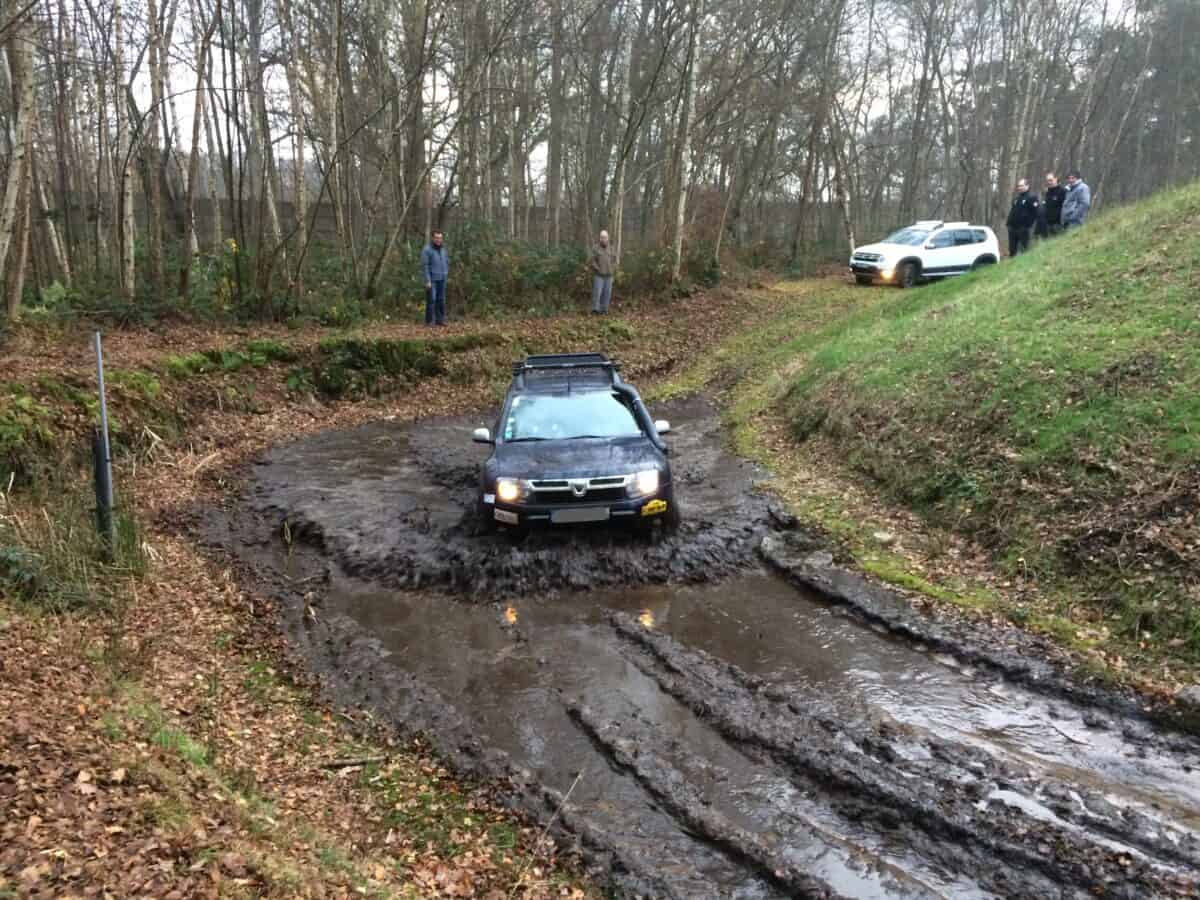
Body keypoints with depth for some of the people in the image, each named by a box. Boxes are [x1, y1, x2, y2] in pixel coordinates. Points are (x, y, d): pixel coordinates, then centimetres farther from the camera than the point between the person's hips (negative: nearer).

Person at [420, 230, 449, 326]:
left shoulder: (443, 250, 12)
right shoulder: (427, 250, -9)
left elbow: (447, 263, 21)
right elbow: (424, 266, -12)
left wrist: (445, 274, 12)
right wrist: (427, 281, -17)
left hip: (442, 280, 6)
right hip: (431, 280, -6)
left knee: (441, 300, 5)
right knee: (431, 300, -7)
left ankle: (440, 319, 10)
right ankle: (430, 321, -2)